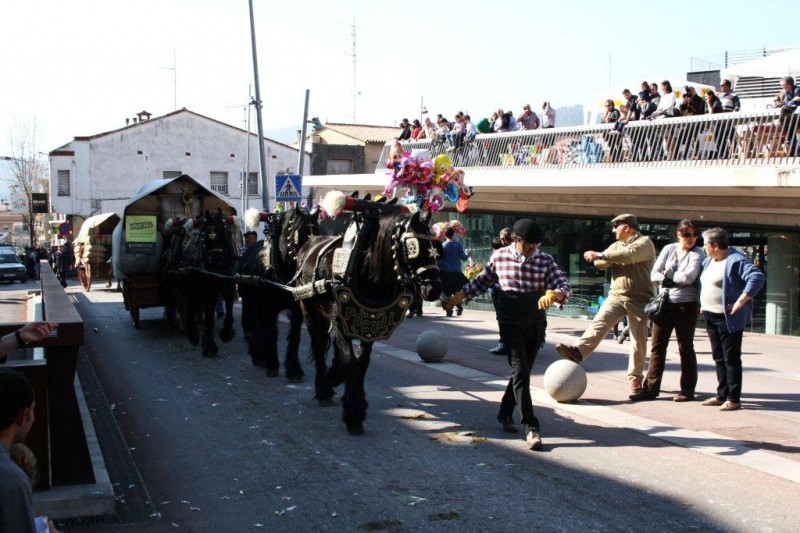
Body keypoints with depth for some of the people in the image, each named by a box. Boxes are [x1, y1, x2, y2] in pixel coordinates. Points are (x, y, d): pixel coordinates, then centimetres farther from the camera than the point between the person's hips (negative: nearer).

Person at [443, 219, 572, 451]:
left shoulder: (546, 261, -4)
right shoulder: (500, 257, -3)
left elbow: (566, 287, -12)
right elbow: (482, 281, 13)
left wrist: (554, 294, -34)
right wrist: (460, 296, 10)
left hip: (536, 325, 2)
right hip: (511, 324, -2)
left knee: (521, 372, 12)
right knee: (520, 373, -11)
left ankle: (505, 413, 33)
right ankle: (531, 427, -11)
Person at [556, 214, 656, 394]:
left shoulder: (645, 243, -3)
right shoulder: (616, 246, 19)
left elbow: (630, 255, -23)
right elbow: (600, 263, 8)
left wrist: (602, 255, -22)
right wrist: (606, 258, -15)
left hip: (639, 300, -4)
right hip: (616, 296, 4)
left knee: (638, 340, 2)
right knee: (599, 322, -19)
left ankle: (635, 378, 12)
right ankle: (578, 351, -36)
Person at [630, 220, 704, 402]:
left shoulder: (697, 254, -3)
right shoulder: (668, 249, 8)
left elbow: (688, 277, -19)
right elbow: (654, 275, 0)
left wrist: (667, 276, -7)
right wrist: (672, 280, -15)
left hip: (687, 305, -4)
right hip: (665, 304, 4)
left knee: (685, 347, 4)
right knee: (657, 346, 3)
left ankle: (687, 389, 13)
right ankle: (650, 388, 7)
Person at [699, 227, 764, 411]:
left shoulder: (735, 260, -16)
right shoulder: (709, 261, 13)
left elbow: (757, 277, -26)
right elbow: (704, 283, 30)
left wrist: (741, 301, -26)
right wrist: (703, 304, 19)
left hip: (728, 318, -9)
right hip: (710, 316, 9)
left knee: (731, 358, -4)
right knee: (718, 357, 14)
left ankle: (734, 399, 1)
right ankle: (722, 395, 22)